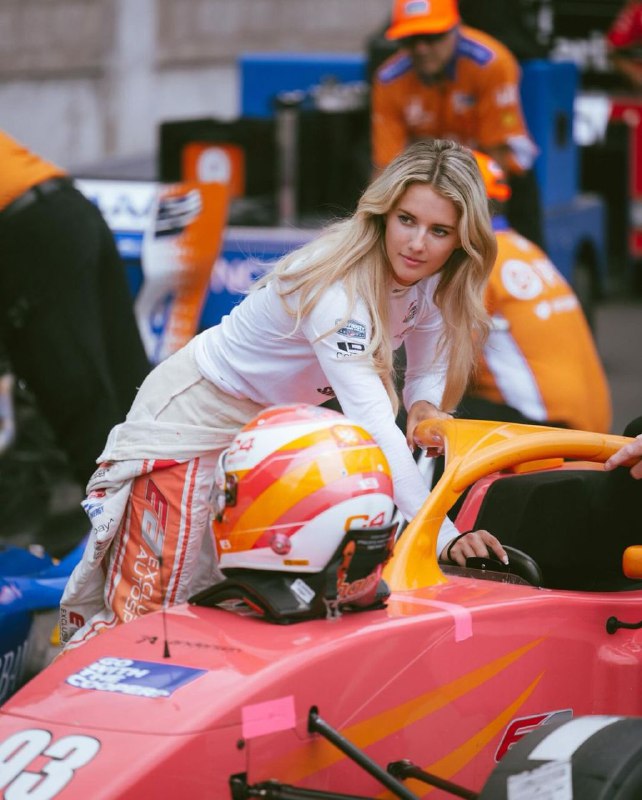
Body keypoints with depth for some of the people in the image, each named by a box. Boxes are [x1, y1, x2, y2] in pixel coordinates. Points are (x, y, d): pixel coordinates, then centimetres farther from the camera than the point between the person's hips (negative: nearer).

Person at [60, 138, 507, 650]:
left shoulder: (428, 281, -10)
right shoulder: (338, 290, -35)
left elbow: (429, 371, 4)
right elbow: (371, 422, -42)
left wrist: (425, 407, -21)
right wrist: (444, 537, -47)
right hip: (193, 416, -8)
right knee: (148, 617, -9)